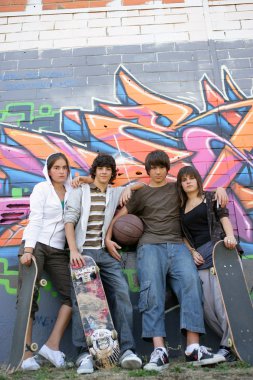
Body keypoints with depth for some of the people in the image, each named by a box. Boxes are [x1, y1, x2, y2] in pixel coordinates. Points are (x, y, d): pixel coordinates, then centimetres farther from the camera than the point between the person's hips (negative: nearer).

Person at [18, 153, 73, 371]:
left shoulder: (71, 192, 13)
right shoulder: (42, 189, 1)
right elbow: (35, 221, -7)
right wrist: (28, 250, -18)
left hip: (58, 250, 4)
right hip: (36, 245, -4)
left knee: (72, 294, -8)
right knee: (28, 297, -7)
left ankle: (52, 345, -2)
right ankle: (26, 354, -3)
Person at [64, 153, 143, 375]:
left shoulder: (116, 193, 18)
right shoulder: (80, 190, 11)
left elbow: (142, 184, 29)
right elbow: (70, 219, 0)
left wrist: (127, 191, 6)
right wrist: (73, 250, -13)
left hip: (106, 253, 2)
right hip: (83, 252, -2)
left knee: (121, 293, -13)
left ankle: (127, 350, -10)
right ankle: (84, 353, -1)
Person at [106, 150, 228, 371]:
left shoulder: (177, 188, 23)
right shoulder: (141, 194, 19)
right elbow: (119, 217, 17)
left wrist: (219, 189, 11)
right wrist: (108, 238, 3)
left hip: (177, 246, 1)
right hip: (151, 246, -1)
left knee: (191, 282, -23)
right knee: (152, 290, -21)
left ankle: (194, 348, -25)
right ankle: (159, 351, -23)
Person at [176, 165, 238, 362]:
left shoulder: (211, 197, 12)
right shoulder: (181, 208, 19)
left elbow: (223, 217, 1)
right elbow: (184, 235, 18)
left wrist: (230, 236, -18)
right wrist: (192, 252, 2)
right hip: (200, 255, 3)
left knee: (221, 298, -12)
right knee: (207, 303, -7)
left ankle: (228, 345, -4)